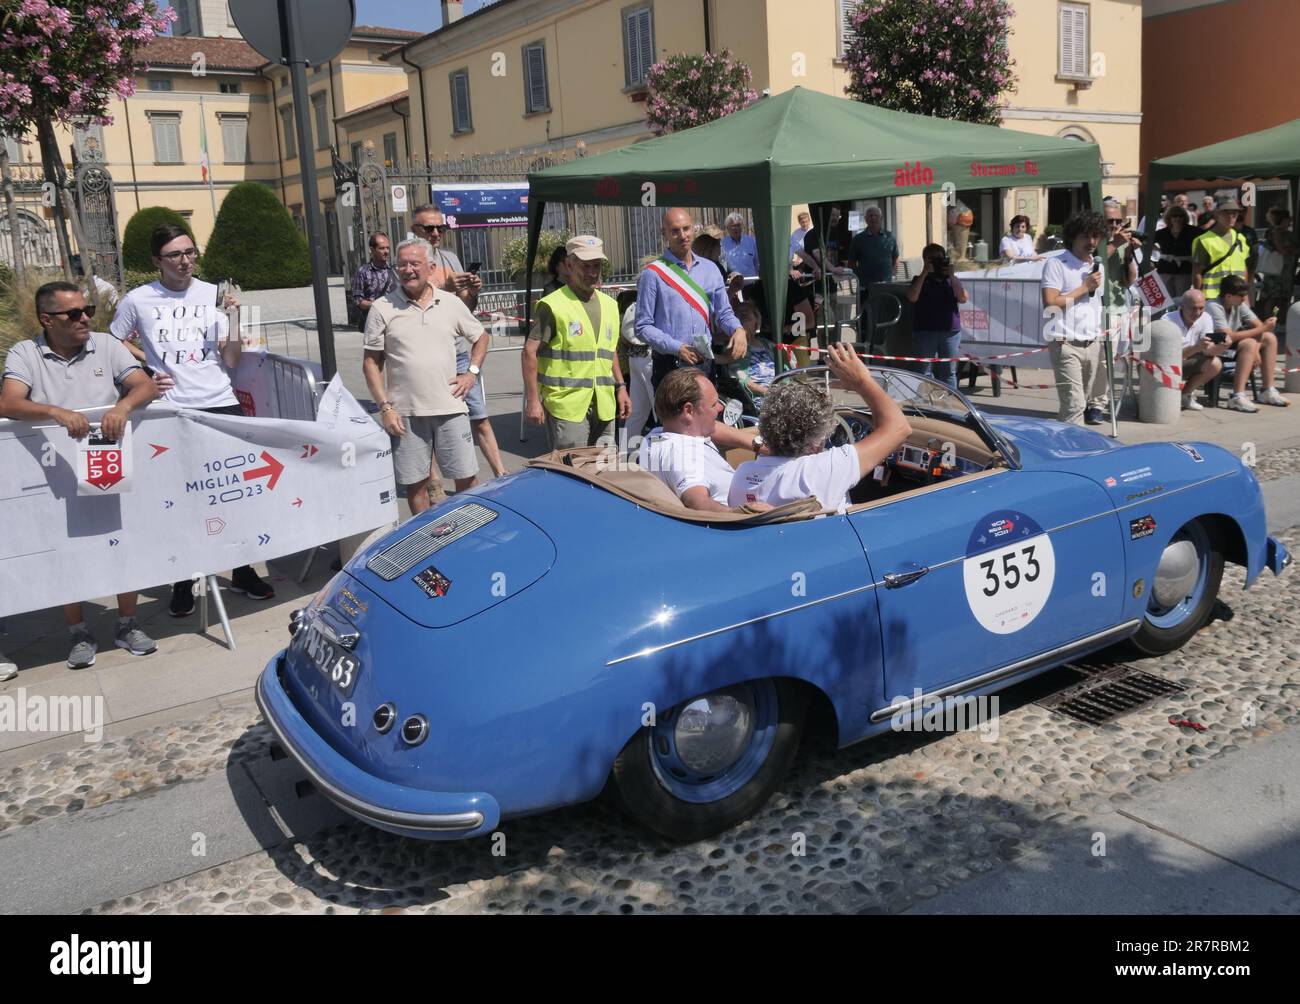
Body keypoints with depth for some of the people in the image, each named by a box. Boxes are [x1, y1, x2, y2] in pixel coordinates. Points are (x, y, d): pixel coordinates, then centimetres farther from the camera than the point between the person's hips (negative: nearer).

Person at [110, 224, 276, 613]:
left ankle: (243, 571, 20)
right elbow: (115, 344, 16)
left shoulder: (214, 295, 4)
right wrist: (149, 367, 2)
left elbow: (231, 361, 1)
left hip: (221, 404, 1)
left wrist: (233, 319, -11)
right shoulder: (138, 300, 1)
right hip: (172, 410, -1)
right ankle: (182, 582, 18)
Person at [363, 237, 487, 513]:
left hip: (450, 408, 1)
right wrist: (385, 407, -7)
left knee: (466, 478, 5)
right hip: (405, 413, -1)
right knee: (415, 483, 7)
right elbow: (371, 363, 1)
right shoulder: (383, 308, -1)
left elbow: (481, 337, 20)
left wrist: (472, 372, 5)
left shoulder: (452, 303, 5)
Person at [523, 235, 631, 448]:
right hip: (566, 405, -7)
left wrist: (621, 387, 17)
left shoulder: (609, 305, 15)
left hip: (603, 405, 7)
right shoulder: (553, 305, -7)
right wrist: (533, 399, -14)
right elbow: (530, 351, -10)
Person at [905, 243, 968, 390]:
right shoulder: (920, 279, 7)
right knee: (923, 371, -3)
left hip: (950, 331, 2)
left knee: (948, 372, 6)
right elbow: (912, 297, -13)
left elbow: (963, 298, -6)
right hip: (924, 332, -2)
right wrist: (924, 273, -13)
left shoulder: (952, 280, 11)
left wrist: (951, 276, -11)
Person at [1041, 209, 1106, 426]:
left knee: (1083, 401, 9)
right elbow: (1050, 304, -15)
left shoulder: (1097, 267, 18)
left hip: (1093, 344, 7)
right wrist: (1084, 288, -9)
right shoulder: (1056, 264, -5)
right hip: (1066, 344, -7)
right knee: (1074, 404, -13)